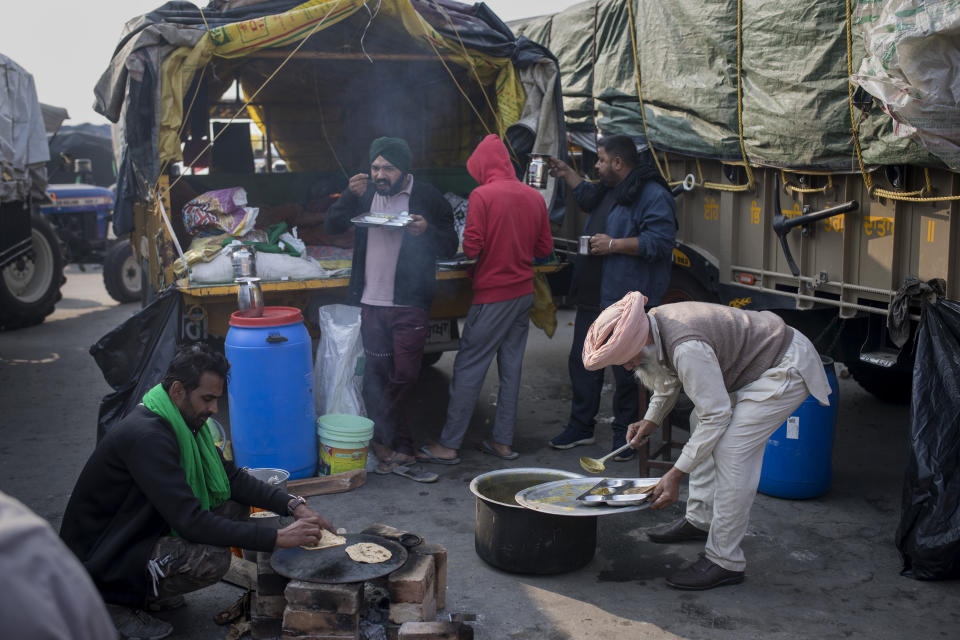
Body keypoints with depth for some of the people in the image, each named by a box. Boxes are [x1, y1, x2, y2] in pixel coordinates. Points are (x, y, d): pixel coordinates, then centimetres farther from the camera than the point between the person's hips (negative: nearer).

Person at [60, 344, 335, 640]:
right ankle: (116, 602, -5)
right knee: (213, 558, -29)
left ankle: (146, 590, 8)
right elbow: (192, 523, -32)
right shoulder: (146, 436, -29)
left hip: (143, 530, 10)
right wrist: (277, 538, -31)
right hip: (101, 558, -10)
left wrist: (293, 505, -9)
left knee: (236, 506, -3)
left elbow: (232, 477, 5)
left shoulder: (184, 422, 0)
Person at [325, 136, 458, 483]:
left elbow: (450, 246, 0)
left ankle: (383, 443, 15)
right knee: (377, 376, 6)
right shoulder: (365, 193, 7)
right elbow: (332, 226, 5)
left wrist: (427, 230, -21)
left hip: (409, 305, -3)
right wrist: (350, 196, -11)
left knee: (404, 376, -3)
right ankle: (399, 452, 17)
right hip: (370, 302, 3)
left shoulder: (427, 197, -3)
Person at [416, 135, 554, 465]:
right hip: (524, 292, 6)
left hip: (493, 295, -6)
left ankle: (448, 445, 5)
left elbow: (472, 248, -16)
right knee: (511, 367, 12)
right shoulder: (534, 196, 5)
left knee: (469, 367, 0)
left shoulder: (482, 195, -13)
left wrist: (467, 242, 5)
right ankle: (503, 442, 18)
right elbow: (545, 247, 11)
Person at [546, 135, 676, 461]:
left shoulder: (653, 195, -13)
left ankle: (624, 435, 15)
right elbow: (587, 197, 41)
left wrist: (614, 244, -22)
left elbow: (659, 242, -22)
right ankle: (581, 427, 26)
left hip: (626, 301, -9)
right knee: (582, 362, 14)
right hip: (592, 298, 9)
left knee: (625, 370, 1)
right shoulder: (608, 190, 17)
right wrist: (567, 174, 35)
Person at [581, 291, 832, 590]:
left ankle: (725, 561, -8)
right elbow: (670, 378, 17)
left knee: (732, 449, -17)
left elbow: (716, 415, -27)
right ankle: (700, 519, 28)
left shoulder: (688, 349, -34)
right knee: (701, 423, 17)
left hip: (787, 368, -11)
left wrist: (675, 475, -25)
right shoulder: (652, 324, -4)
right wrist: (651, 420, 8)